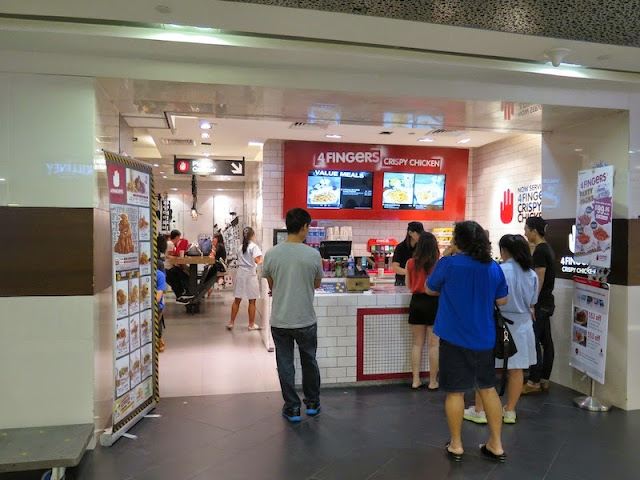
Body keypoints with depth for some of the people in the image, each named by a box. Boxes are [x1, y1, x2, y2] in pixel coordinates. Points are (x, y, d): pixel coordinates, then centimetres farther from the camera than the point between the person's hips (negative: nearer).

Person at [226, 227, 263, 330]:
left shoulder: (241, 246, 9)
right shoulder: (254, 246, -9)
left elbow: (239, 260, 10)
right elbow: (256, 260, -20)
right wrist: (261, 261, -1)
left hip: (240, 273, 5)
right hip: (250, 274, -5)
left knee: (237, 300, 10)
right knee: (252, 301, 6)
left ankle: (231, 323, 13)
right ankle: (251, 325, 13)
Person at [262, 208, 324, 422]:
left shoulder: (271, 254, -8)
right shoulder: (313, 255, -12)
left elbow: (271, 285, 6)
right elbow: (316, 284, 3)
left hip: (280, 321, 1)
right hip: (306, 320, 0)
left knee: (285, 365, 12)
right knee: (309, 361, 19)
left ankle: (292, 408, 21)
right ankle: (312, 403, 33)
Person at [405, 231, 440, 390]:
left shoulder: (411, 263, -2)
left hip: (416, 302, 3)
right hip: (433, 303, -3)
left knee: (417, 343, 12)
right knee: (434, 345, 7)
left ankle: (416, 380, 17)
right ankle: (433, 382, 14)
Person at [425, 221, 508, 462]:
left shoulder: (448, 263, -13)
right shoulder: (494, 267, 0)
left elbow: (430, 289, 2)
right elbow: (502, 301, 10)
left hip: (454, 337, -4)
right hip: (484, 338, 4)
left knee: (455, 391, 7)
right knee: (488, 388, 17)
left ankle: (456, 445, 19)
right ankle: (496, 445, 24)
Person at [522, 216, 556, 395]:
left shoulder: (540, 251, -16)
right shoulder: (548, 249, 14)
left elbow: (539, 280, -20)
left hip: (540, 304, -10)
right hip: (548, 302, 10)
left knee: (533, 343, -4)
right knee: (546, 341, 12)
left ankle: (534, 383, 2)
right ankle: (544, 380, 19)